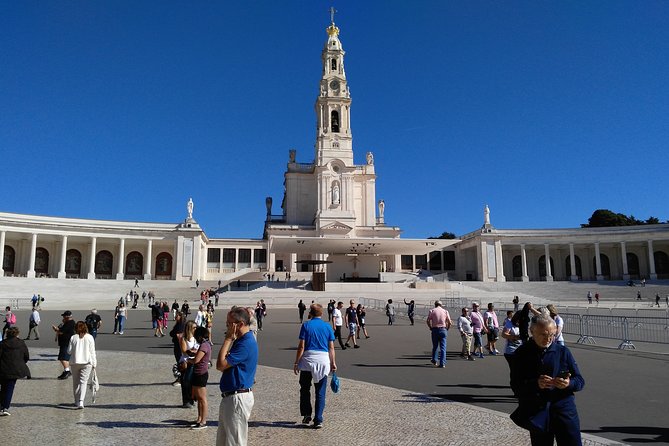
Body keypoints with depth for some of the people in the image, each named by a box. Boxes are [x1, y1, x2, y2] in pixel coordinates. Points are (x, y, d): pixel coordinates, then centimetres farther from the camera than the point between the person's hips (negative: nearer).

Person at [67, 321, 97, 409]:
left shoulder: (73, 337, -2)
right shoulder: (90, 337, -3)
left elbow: (69, 351, 1)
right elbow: (92, 352, -2)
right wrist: (94, 363, 4)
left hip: (75, 362, 1)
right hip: (87, 363, -1)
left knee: (75, 382, 15)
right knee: (83, 382, -1)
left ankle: (76, 401, 23)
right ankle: (81, 402, -15)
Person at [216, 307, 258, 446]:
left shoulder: (246, 343, -24)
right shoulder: (240, 340, 10)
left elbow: (220, 365, -23)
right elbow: (226, 365, 9)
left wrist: (228, 339, -17)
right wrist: (230, 339, -2)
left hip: (237, 399, -11)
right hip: (230, 397, 11)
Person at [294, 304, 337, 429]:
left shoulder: (306, 325, -2)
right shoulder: (328, 326, 6)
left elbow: (301, 346, -5)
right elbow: (331, 347, 5)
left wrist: (296, 362, 1)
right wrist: (333, 362, 13)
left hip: (308, 360, -2)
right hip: (323, 360, 2)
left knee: (305, 389, 16)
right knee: (320, 392, 6)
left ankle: (306, 414, 17)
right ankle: (318, 420, 5)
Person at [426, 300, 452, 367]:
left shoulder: (432, 311, 2)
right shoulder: (445, 311, 6)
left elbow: (428, 321, -6)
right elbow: (449, 322, 0)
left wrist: (431, 328, 6)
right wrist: (447, 329, 12)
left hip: (435, 329, 0)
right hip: (443, 330, 0)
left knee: (435, 346, 17)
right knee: (443, 347, 2)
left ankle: (434, 360, 25)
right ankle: (442, 363, -3)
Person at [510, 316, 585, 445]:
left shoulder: (563, 351, 5)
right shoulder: (522, 354, 0)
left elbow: (580, 381, 7)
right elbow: (515, 385, -5)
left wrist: (569, 384, -16)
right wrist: (536, 384, -23)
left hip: (563, 407, 1)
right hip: (536, 412, -1)